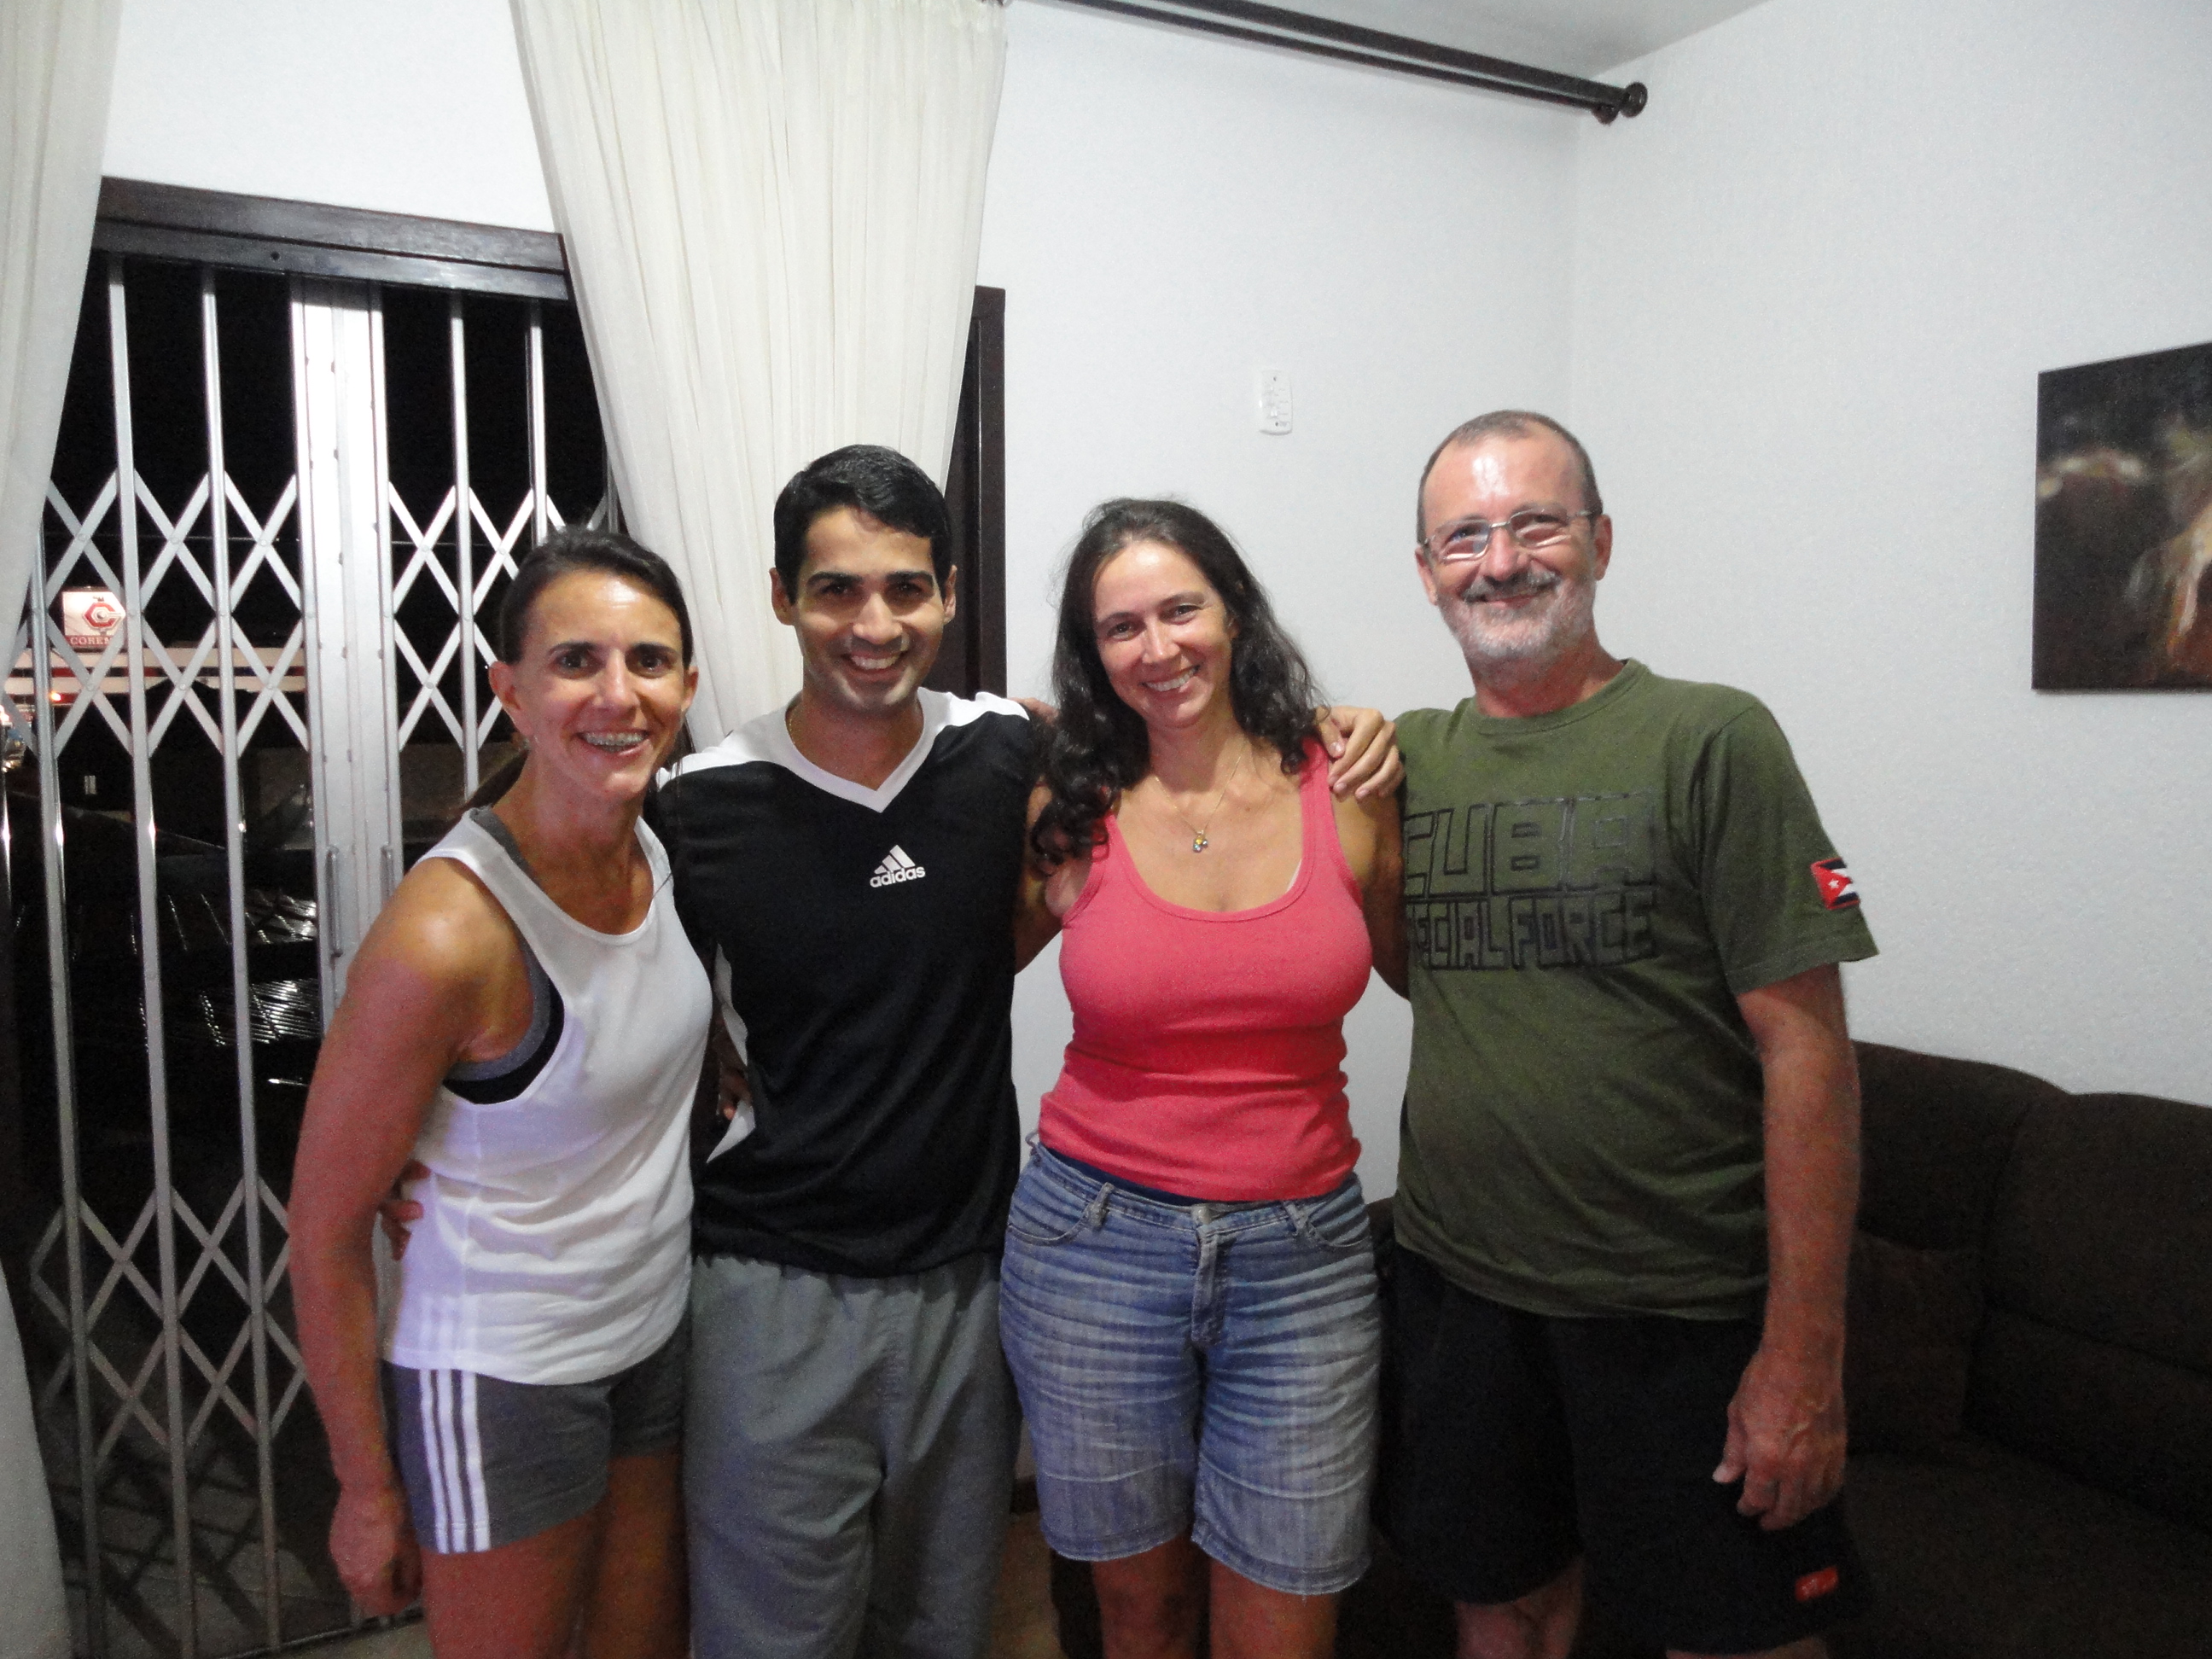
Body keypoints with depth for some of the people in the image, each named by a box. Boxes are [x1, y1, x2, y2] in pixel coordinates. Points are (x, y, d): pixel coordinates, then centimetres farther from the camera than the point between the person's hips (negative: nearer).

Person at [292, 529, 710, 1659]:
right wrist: (368, 1490, -9)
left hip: (659, 1339, 6)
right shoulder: (448, 932, -26)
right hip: (504, 1383, -6)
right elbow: (324, 1225, -16)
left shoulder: (659, 851, -6)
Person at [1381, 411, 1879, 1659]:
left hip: (1684, 1316, -3)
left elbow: (1807, 1050, -12)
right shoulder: (1409, 757, 4)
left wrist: (1804, 1354, -14)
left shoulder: (1709, 741, -9)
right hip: (1458, 1285, 4)